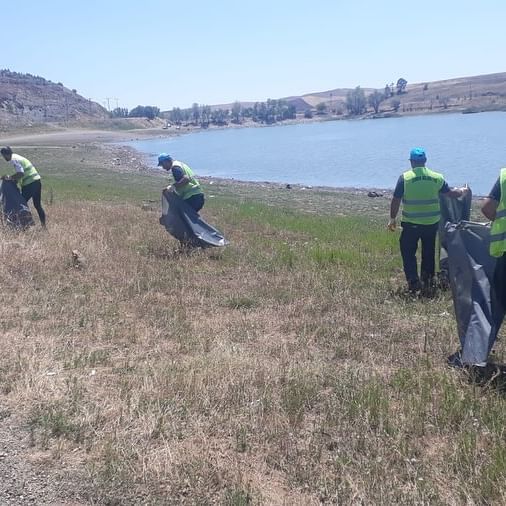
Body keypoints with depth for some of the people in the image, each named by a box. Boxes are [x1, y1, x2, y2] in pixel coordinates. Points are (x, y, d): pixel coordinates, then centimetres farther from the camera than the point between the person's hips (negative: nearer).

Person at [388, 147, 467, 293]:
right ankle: (427, 281, 25)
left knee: (408, 252, 9)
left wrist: (392, 219, 5)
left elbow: (395, 201, -8)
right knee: (429, 253, 19)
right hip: (432, 222, 3)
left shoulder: (405, 178, -10)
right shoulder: (437, 177, -1)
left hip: (411, 224, -3)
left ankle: (413, 282, 0)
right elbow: (452, 194, 10)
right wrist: (462, 191, 33)